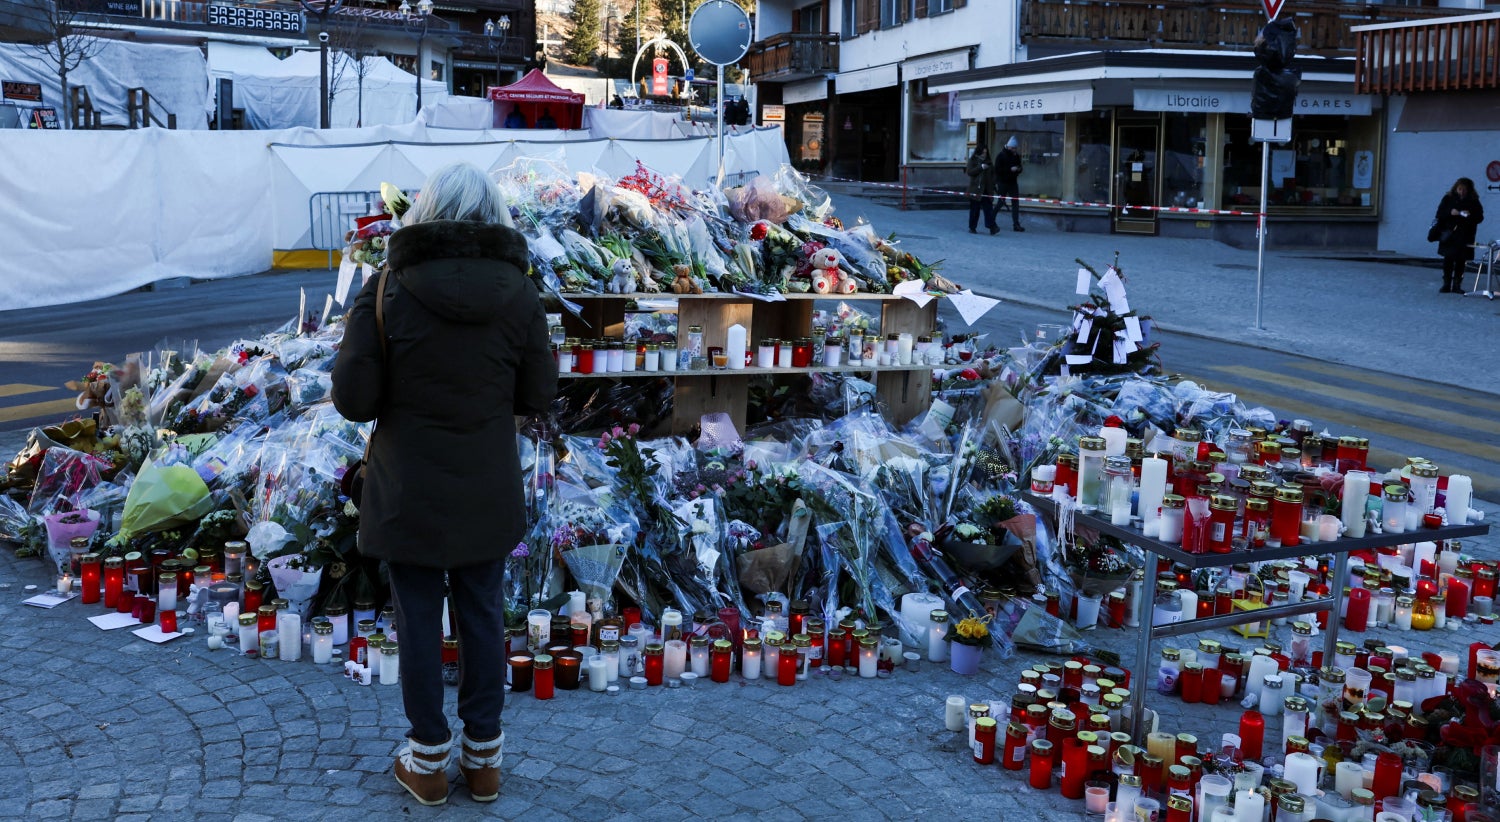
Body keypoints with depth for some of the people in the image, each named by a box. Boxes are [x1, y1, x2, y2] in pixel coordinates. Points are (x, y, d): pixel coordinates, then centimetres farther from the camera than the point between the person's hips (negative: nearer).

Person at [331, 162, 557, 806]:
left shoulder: (388, 289, -13)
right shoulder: (518, 294, -7)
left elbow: (353, 398, -12)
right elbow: (538, 395, 0)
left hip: (410, 492, -2)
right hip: (488, 492, 2)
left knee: (419, 621, 10)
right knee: (483, 616, 14)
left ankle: (429, 760, 23)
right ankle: (483, 756, 25)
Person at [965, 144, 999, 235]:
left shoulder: (988, 162, 15)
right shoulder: (973, 160, 3)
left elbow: (993, 173, 22)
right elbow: (969, 172, -11)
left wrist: (993, 183, 5)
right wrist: (981, 167, -18)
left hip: (987, 190, 3)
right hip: (975, 189, -3)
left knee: (988, 208, -6)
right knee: (974, 209, 1)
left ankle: (992, 227, -14)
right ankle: (972, 227, 10)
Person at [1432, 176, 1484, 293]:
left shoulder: (1474, 201, 4)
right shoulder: (1448, 198, 4)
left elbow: (1480, 217, 4)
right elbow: (1439, 214, 2)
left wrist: (1470, 215, -16)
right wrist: (1450, 212, -16)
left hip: (1464, 236, 0)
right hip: (1449, 234, 0)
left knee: (1460, 261, 1)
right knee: (1448, 260, -1)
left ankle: (1457, 285, 8)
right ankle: (1446, 285, 4)